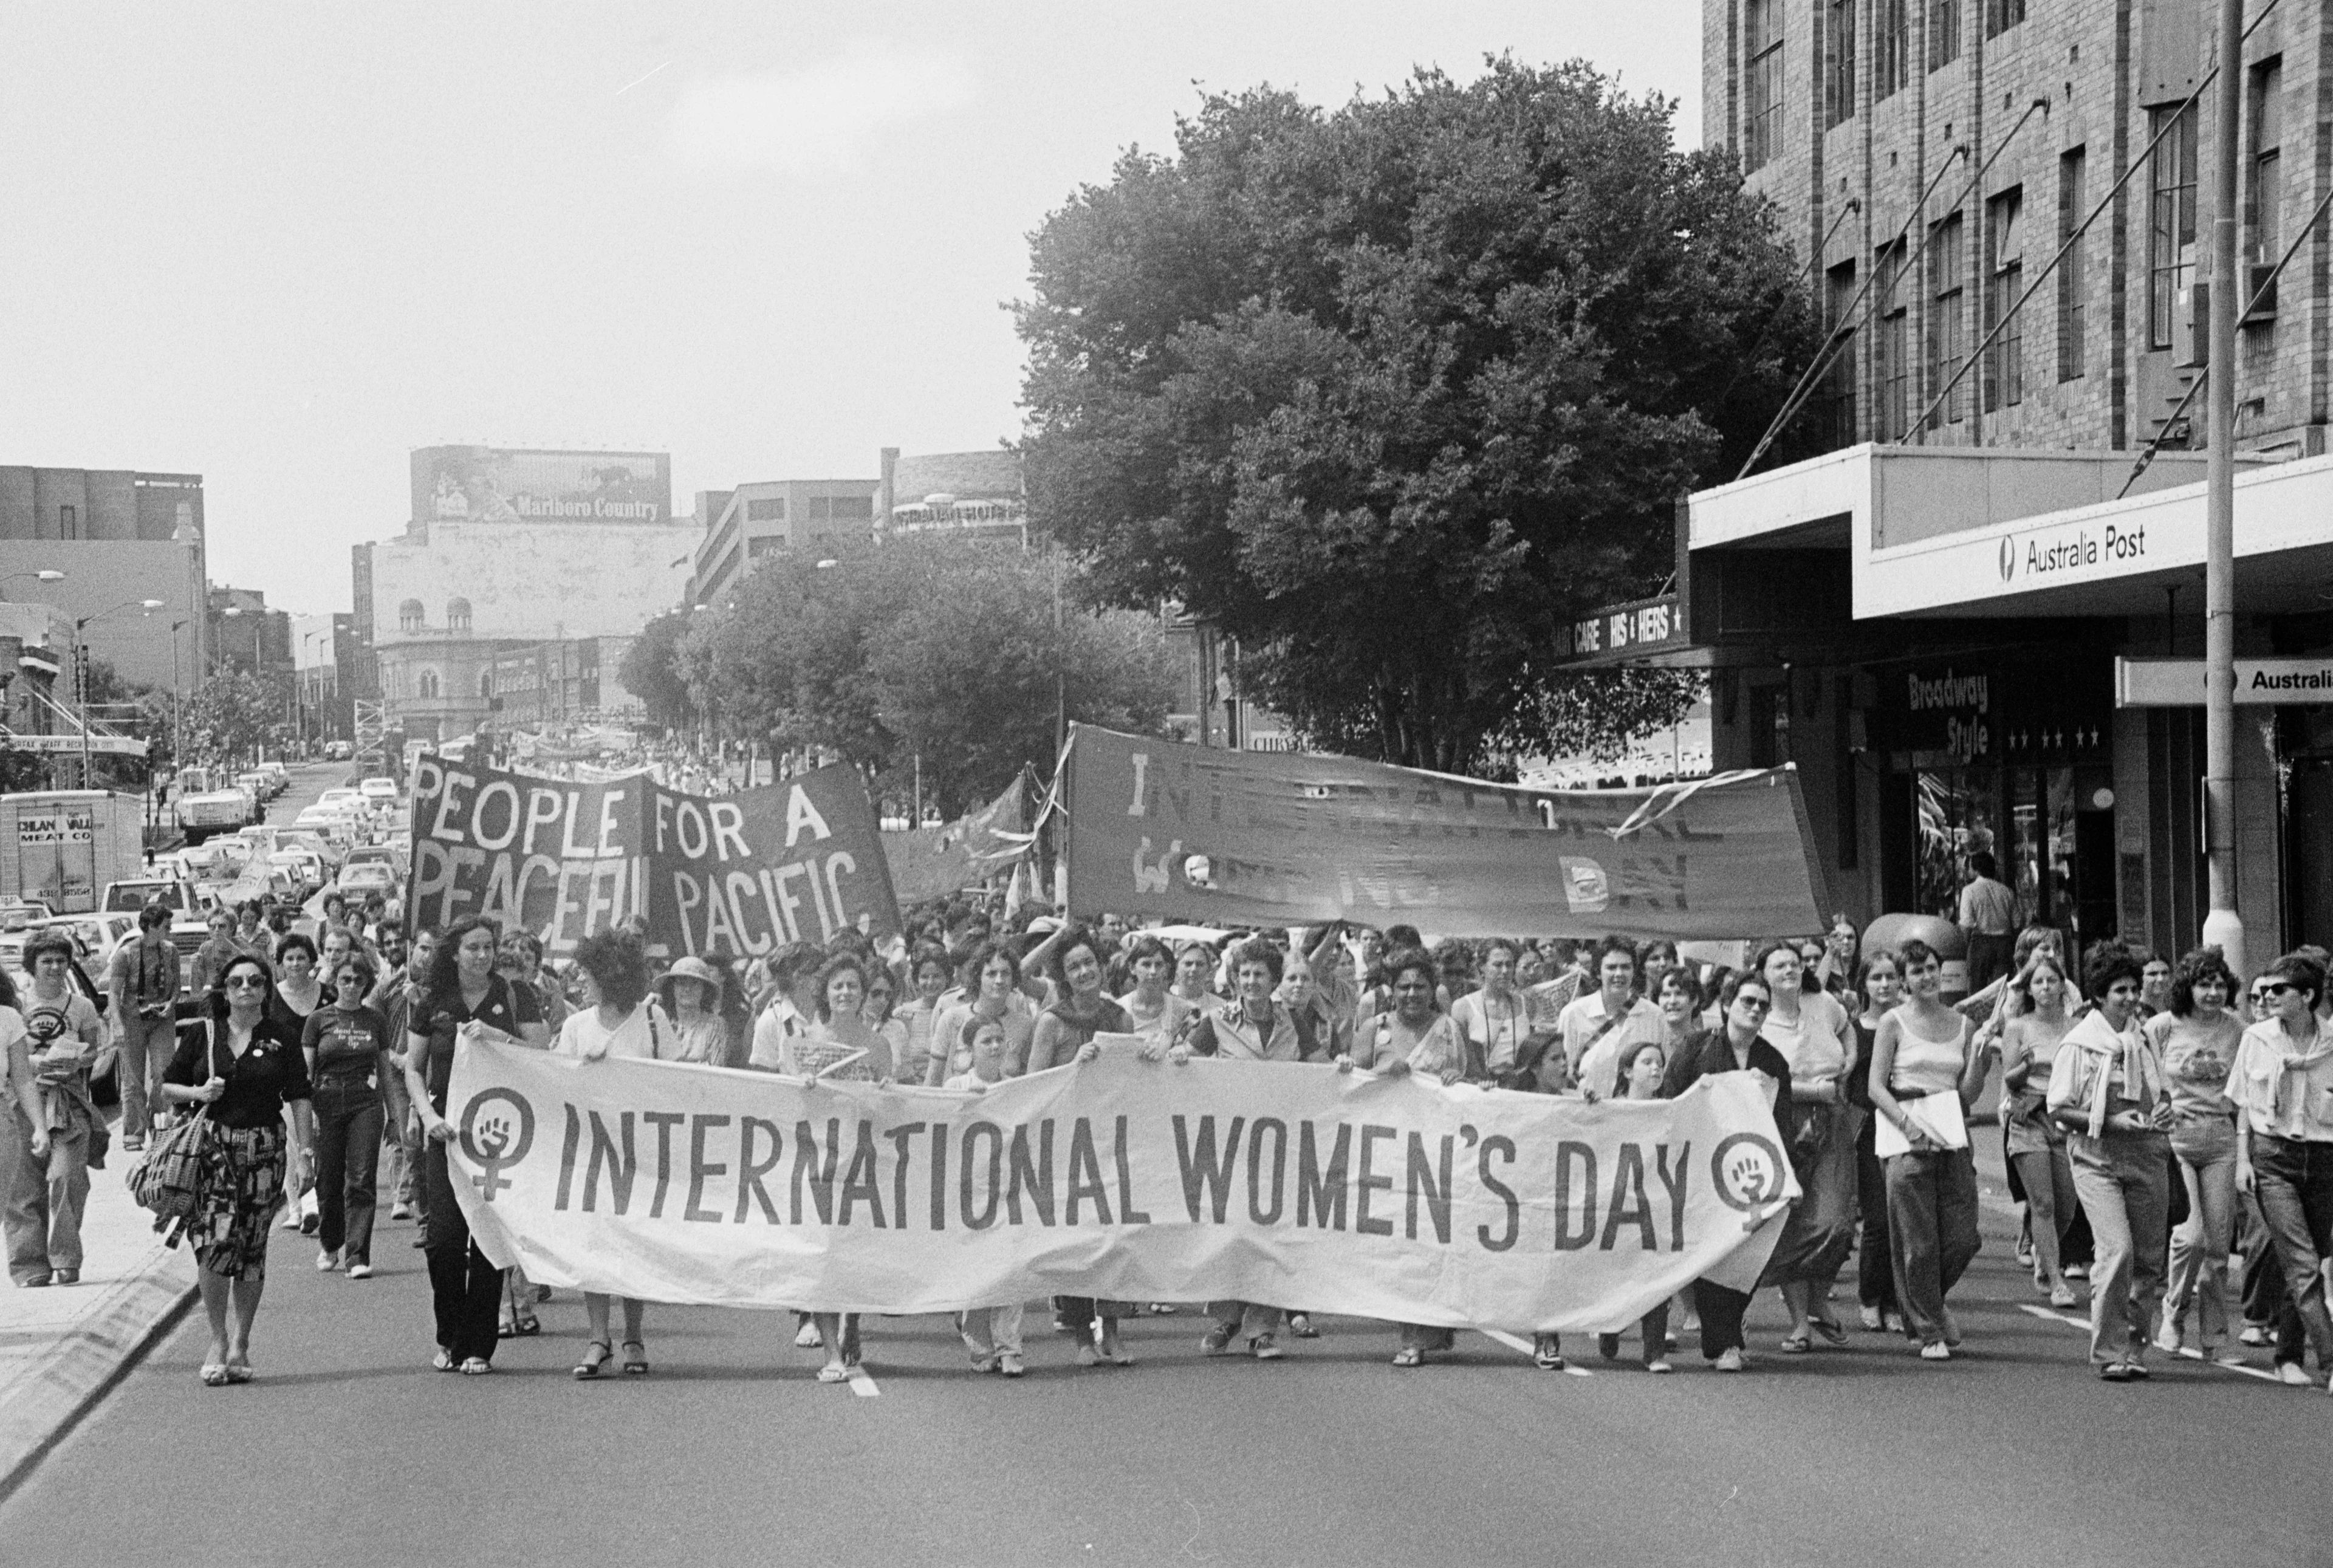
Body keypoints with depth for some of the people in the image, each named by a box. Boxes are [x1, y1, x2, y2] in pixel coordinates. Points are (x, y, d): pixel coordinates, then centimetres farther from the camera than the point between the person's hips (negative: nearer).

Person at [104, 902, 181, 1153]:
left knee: (163, 1073, -6)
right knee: (133, 1081, 0)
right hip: (132, 1020, -3)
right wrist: (119, 1027, -19)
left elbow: (176, 983, 15)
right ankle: (133, 1135, 7)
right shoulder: (125, 954, -10)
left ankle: (159, 1125, 10)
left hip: (162, 1020, 3)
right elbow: (114, 993, -10)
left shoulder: (170, 952, 3)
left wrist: (172, 1003, -6)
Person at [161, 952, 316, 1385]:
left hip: (263, 1150, 1)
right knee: (215, 1240, -15)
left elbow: (298, 1097, 5)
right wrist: (198, 1092, -9)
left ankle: (240, 1344, 14)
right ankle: (218, 1341, -1)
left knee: (252, 1248, 3)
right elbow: (167, 1088, 11)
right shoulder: (201, 1033, 6)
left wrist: (306, 1148, -3)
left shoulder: (281, 1037, 6)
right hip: (211, 1147, -1)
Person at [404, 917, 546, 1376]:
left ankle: (478, 1346, 7)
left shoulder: (514, 997, 4)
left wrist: (499, 1037, -14)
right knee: (444, 1234, -8)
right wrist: (429, 1116, -5)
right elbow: (413, 1068, 10)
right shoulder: (433, 1003, 6)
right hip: (448, 1130, 1)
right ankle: (449, 1339, 11)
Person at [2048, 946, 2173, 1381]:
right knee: (2117, 1251, -18)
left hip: (2147, 1160, 5)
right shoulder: (2078, 1044, -3)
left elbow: (2162, 1094, 24)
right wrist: (2112, 1122, -16)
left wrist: (2163, 1112, 1)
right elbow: (2060, 1109, -5)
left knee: (2150, 1259, 5)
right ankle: (2110, 1353, -9)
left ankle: (2135, 1348, 20)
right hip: (2097, 1160, -5)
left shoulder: (2145, 1040, 12)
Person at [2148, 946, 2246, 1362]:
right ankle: (2173, 1314, 9)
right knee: (2192, 1234, -15)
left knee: (2219, 1242, 2)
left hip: (2221, 1138, 3)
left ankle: (2214, 1337, 11)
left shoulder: (2235, 1030, 5)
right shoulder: (2163, 1026, -4)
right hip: (2174, 1136, -3)